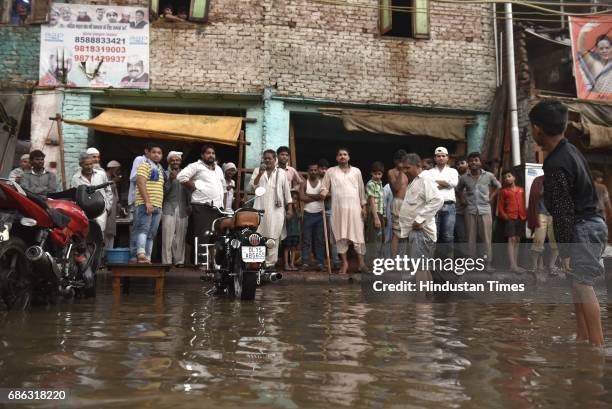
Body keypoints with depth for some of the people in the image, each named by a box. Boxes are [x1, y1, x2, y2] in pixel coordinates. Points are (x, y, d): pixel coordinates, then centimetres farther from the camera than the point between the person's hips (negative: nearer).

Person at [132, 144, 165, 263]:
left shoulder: (160, 169, 25)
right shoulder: (145, 165, 0)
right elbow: (140, 183, -13)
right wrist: (147, 202, -23)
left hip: (157, 206, 8)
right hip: (145, 204, -8)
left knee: (151, 234, 5)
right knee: (143, 229, -19)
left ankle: (147, 257, 6)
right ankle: (141, 254, -30)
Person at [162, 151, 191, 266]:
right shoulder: (165, 174, 6)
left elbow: (189, 193, 19)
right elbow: (163, 192, -3)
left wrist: (190, 208, 10)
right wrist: (170, 180, -13)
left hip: (183, 210, 3)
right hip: (169, 209, -3)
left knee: (180, 237, 2)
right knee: (168, 236, -9)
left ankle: (179, 261, 9)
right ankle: (167, 262, -7)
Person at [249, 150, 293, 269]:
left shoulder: (282, 173, 12)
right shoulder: (257, 170, 14)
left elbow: (287, 191, 10)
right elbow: (252, 186, 2)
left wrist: (290, 208, 4)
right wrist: (260, 174, -11)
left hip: (276, 209, 0)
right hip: (260, 208, 1)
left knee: (273, 237, -4)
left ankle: (270, 263, 0)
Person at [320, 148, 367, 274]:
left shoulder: (356, 171, 10)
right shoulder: (330, 171, 7)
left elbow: (361, 189, 10)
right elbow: (325, 187, 6)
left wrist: (363, 206, 5)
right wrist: (323, 192, -17)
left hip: (354, 208, 0)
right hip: (338, 209, 0)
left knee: (358, 235, 0)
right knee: (341, 236, 2)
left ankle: (361, 263, 6)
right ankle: (344, 263, 11)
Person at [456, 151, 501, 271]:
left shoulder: (489, 176, 2)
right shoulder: (464, 178, 2)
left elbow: (498, 185, 19)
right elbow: (458, 189, 20)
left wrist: (491, 197, 9)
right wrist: (464, 198, 6)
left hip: (485, 209, 0)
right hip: (470, 210, 1)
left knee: (487, 237, -1)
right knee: (471, 238, 3)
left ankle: (488, 263, 2)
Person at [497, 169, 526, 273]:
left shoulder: (521, 190, 15)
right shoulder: (503, 191, 6)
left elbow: (524, 204, 16)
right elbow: (500, 206, 4)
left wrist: (525, 215, 3)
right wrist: (504, 216, -9)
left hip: (521, 217, 4)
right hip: (510, 217, -4)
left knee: (517, 240, 8)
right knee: (511, 239, -12)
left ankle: (515, 264, 13)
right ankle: (512, 265, -17)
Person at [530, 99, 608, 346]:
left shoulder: (556, 165, -22)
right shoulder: (570, 150, 8)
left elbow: (563, 211, -21)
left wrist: (565, 249, -17)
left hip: (582, 228, -10)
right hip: (590, 223, 10)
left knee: (582, 284, -7)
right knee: (578, 284, 15)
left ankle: (597, 345, -2)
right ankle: (583, 338, 22)